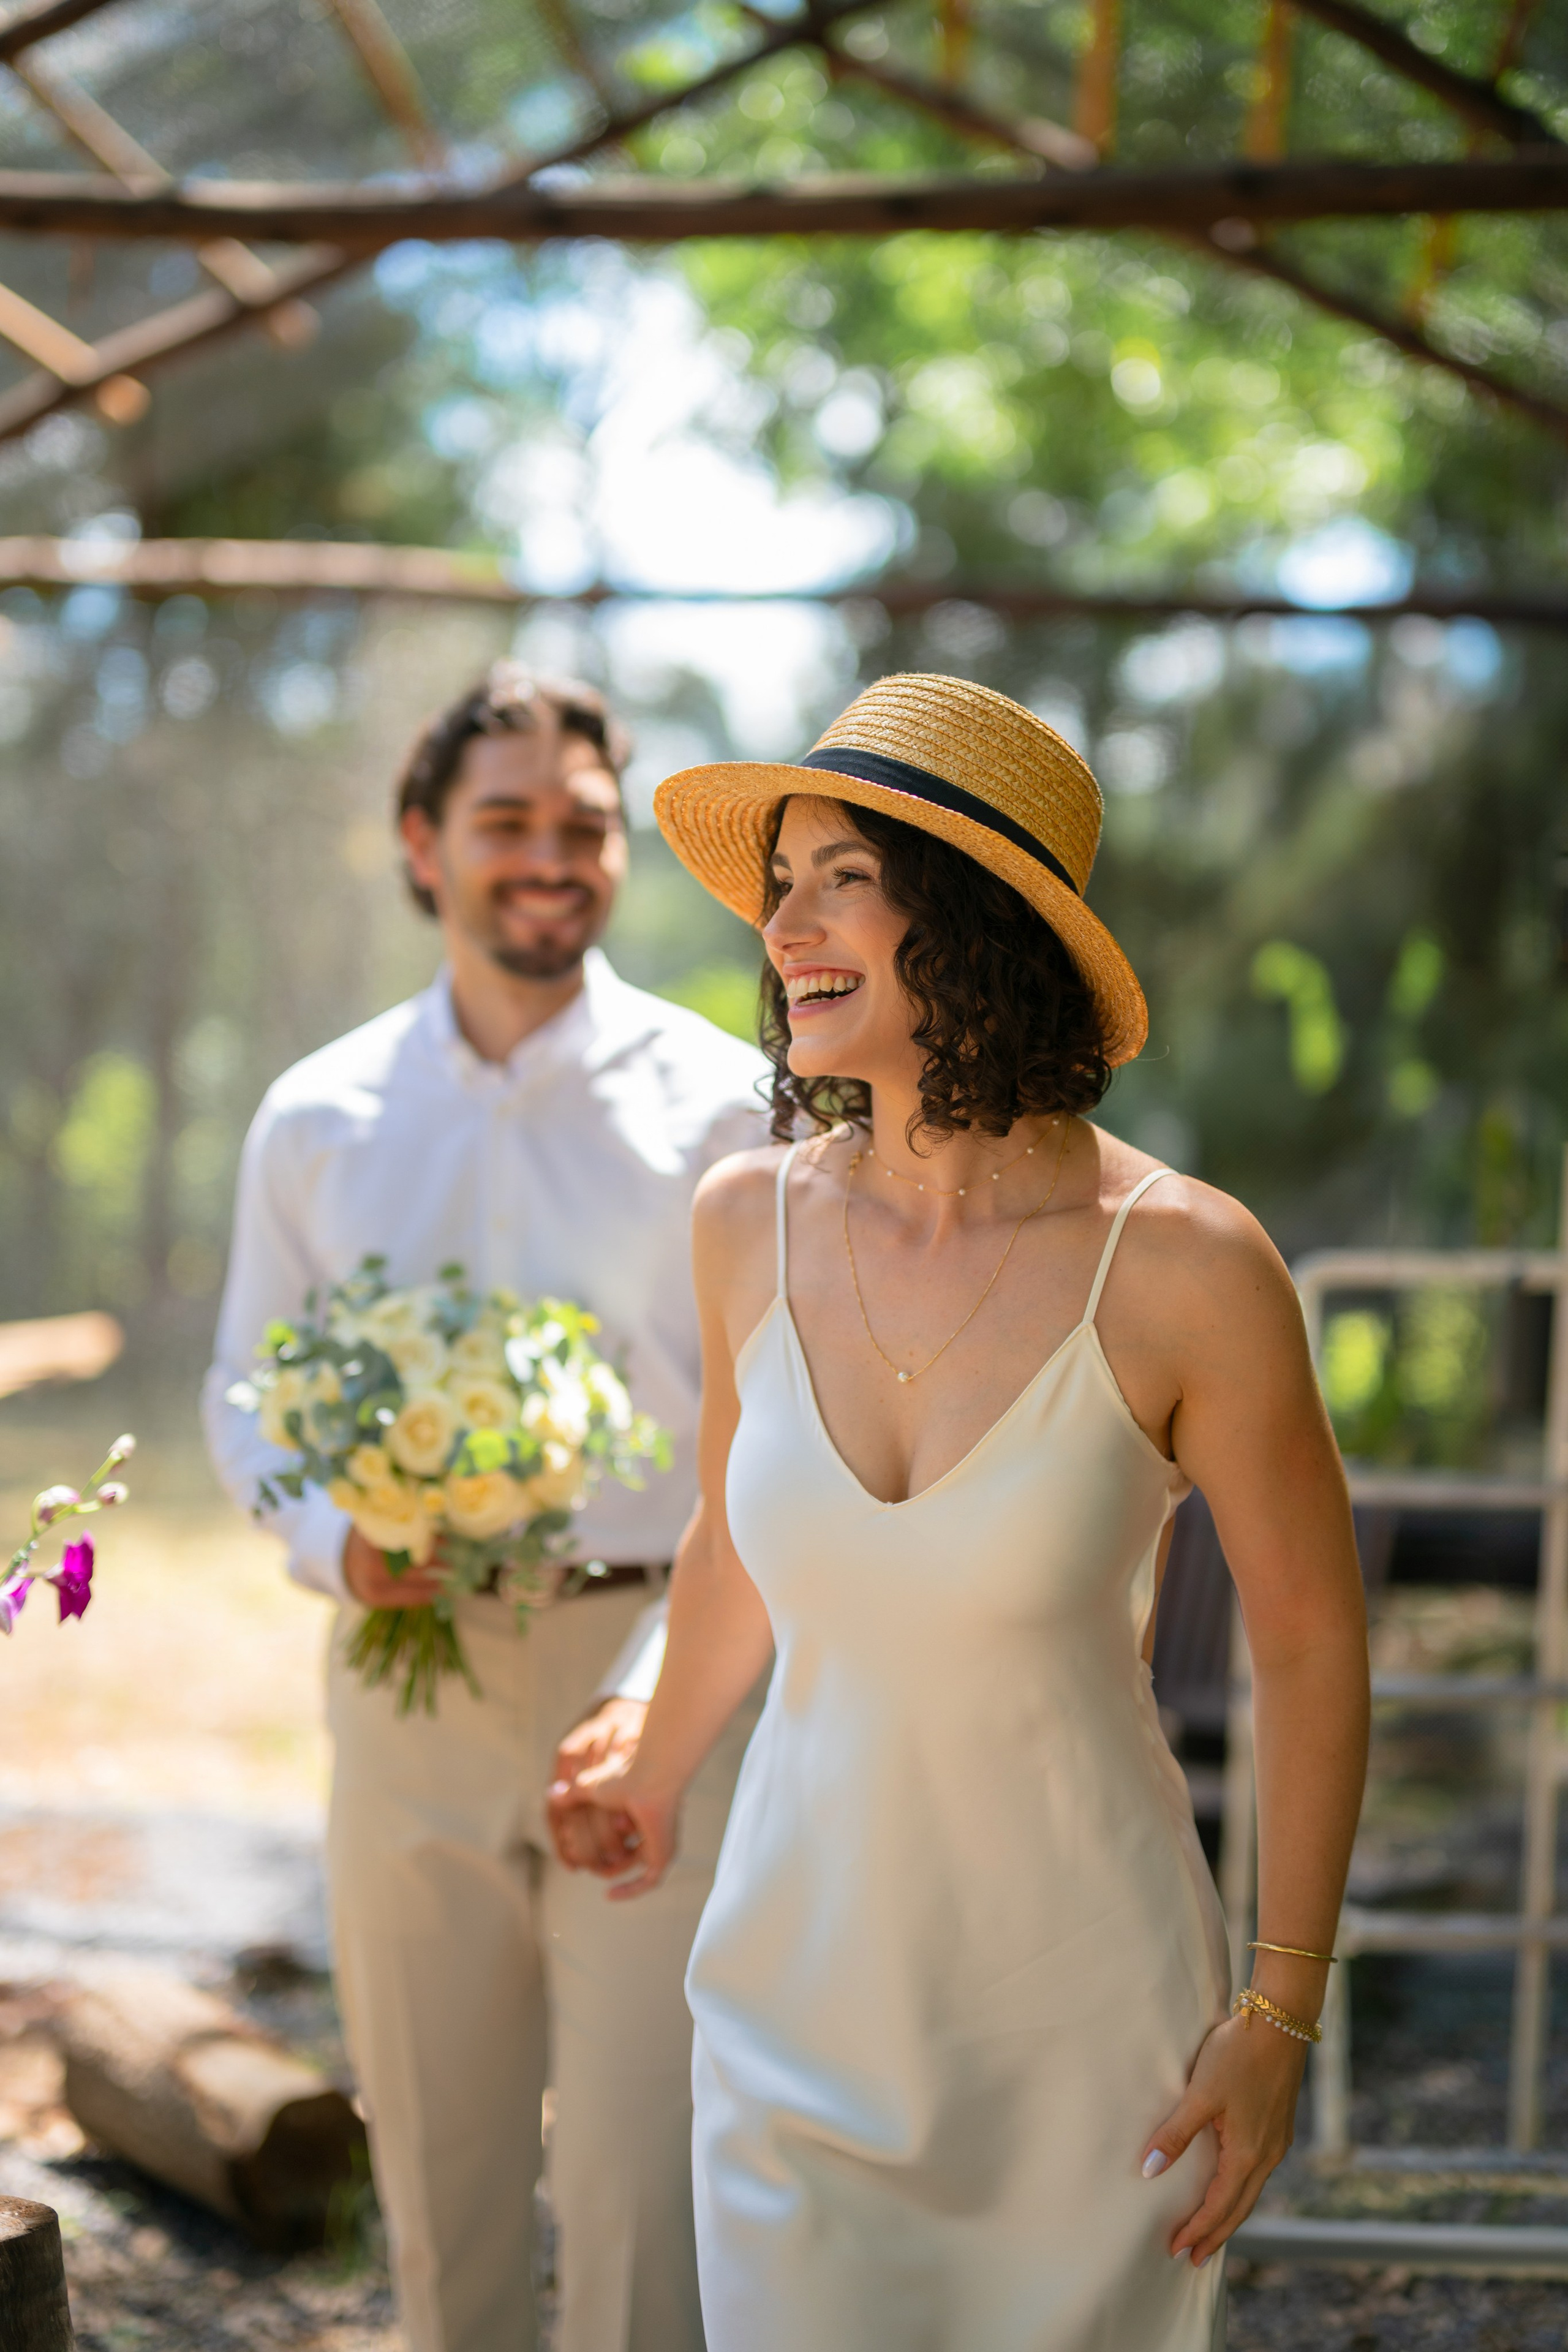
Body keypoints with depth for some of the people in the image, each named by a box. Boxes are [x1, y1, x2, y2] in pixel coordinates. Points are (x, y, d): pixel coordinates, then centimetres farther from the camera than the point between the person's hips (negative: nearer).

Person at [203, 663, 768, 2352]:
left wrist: (673, 1675, -17)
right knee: (434, 2169, 14)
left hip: (650, 1673, -3)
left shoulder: (719, 1104, -3)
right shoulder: (316, 1120, 6)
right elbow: (244, 1391, 14)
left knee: (640, 2181, -3)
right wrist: (330, 1540, -8)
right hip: (407, 1675, 3)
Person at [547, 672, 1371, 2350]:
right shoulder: (750, 1224, -6)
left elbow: (1311, 1644, -7)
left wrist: (1278, 2020, -6)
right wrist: (656, 1777, 26)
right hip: (800, 1980, 3)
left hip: (1081, 2019, -2)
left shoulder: (1180, 1267, -18)